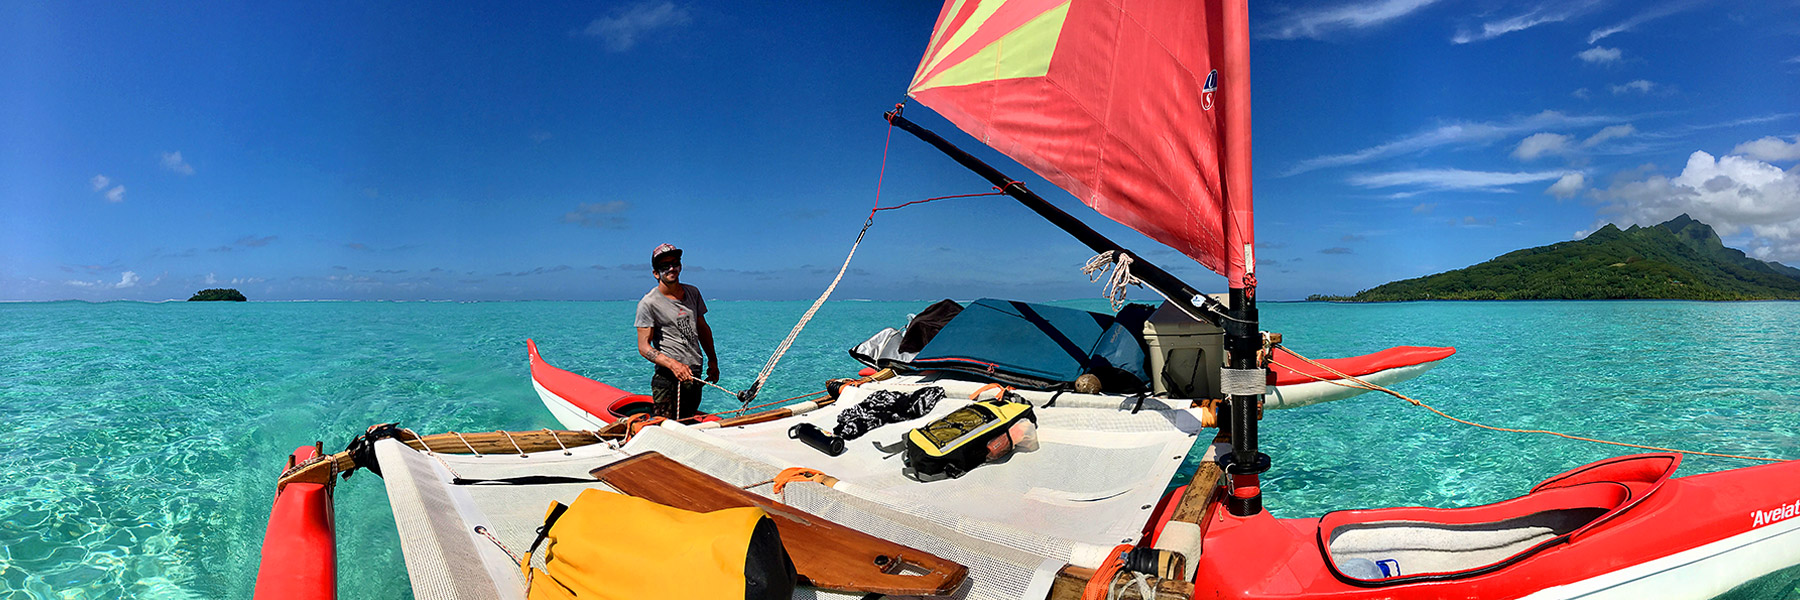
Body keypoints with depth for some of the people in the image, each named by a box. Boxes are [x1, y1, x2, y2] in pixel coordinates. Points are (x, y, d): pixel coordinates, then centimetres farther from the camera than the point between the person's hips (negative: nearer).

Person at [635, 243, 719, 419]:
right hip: (668, 377, -6)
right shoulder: (648, 303, -9)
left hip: (694, 373, 6)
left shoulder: (693, 292, 11)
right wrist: (673, 365, -26)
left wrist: (712, 360, 18)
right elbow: (644, 347, -13)